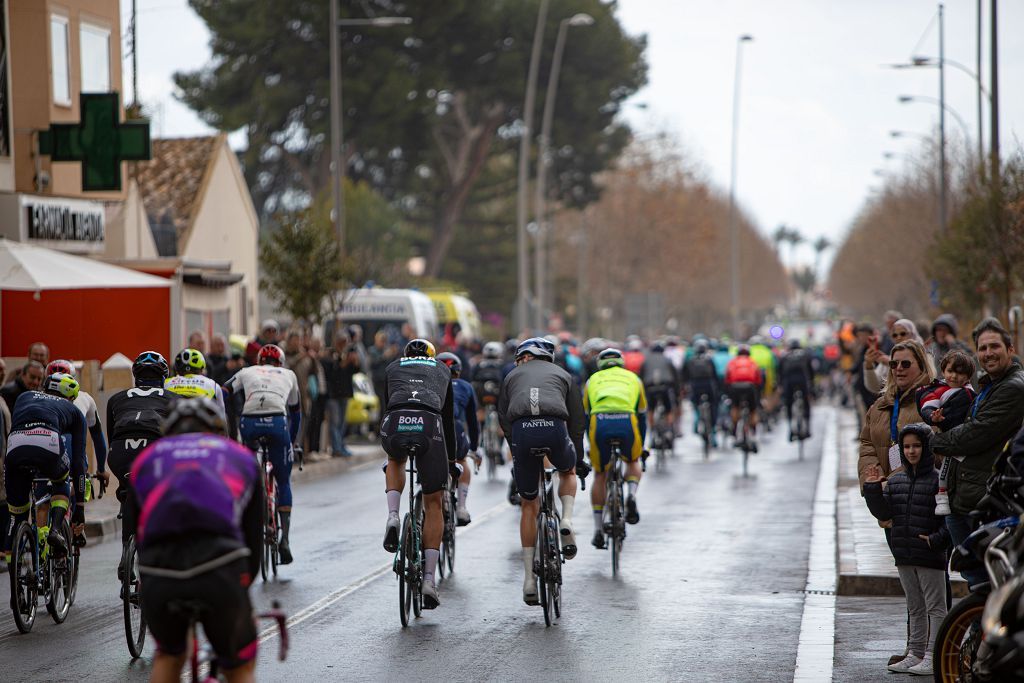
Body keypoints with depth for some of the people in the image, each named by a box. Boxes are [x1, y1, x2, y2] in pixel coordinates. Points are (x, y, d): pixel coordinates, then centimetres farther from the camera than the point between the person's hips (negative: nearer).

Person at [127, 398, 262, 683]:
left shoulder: (147, 457, 31)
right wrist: (240, 592, 43)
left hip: (158, 574, 1)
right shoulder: (241, 456, 29)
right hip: (220, 568, -1)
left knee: (169, 656, 30)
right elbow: (254, 540, 29)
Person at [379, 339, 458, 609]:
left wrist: (392, 446, 50)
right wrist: (452, 460, 47)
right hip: (429, 425, -1)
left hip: (395, 424, 1)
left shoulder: (392, 368, 34)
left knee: (396, 461, 38)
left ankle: (393, 517, 12)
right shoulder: (442, 369, 34)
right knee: (433, 504, 12)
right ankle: (429, 579, 3)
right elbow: (449, 419, 38)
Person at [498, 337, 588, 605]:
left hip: (521, 431, 0)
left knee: (529, 506, 15)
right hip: (555, 427, 0)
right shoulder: (562, 375, 28)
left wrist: (516, 455, 33)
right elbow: (577, 421, 26)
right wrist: (579, 460, 35)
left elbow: (504, 419, 25)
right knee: (567, 472, 35)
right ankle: (566, 521, 7)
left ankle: (529, 579, 12)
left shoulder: (512, 376, 29)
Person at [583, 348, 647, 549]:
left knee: (599, 475, 18)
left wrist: (590, 447, 43)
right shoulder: (633, 378, 31)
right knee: (633, 462, 30)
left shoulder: (593, 380, 31)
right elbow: (642, 416, 35)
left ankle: (598, 530, 15)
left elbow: (586, 417, 34)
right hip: (627, 422, 0)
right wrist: (641, 447, 45)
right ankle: (631, 496, 1)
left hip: (599, 422, 0)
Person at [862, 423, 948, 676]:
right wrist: (873, 488, -2)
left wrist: (936, 539, -19)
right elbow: (884, 514, 9)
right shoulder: (895, 480, 10)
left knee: (935, 606, 0)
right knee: (915, 607, 15)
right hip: (904, 556, 7)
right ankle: (915, 653, 22)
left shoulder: (938, 480, -10)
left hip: (930, 555, -7)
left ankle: (933, 656, 1)